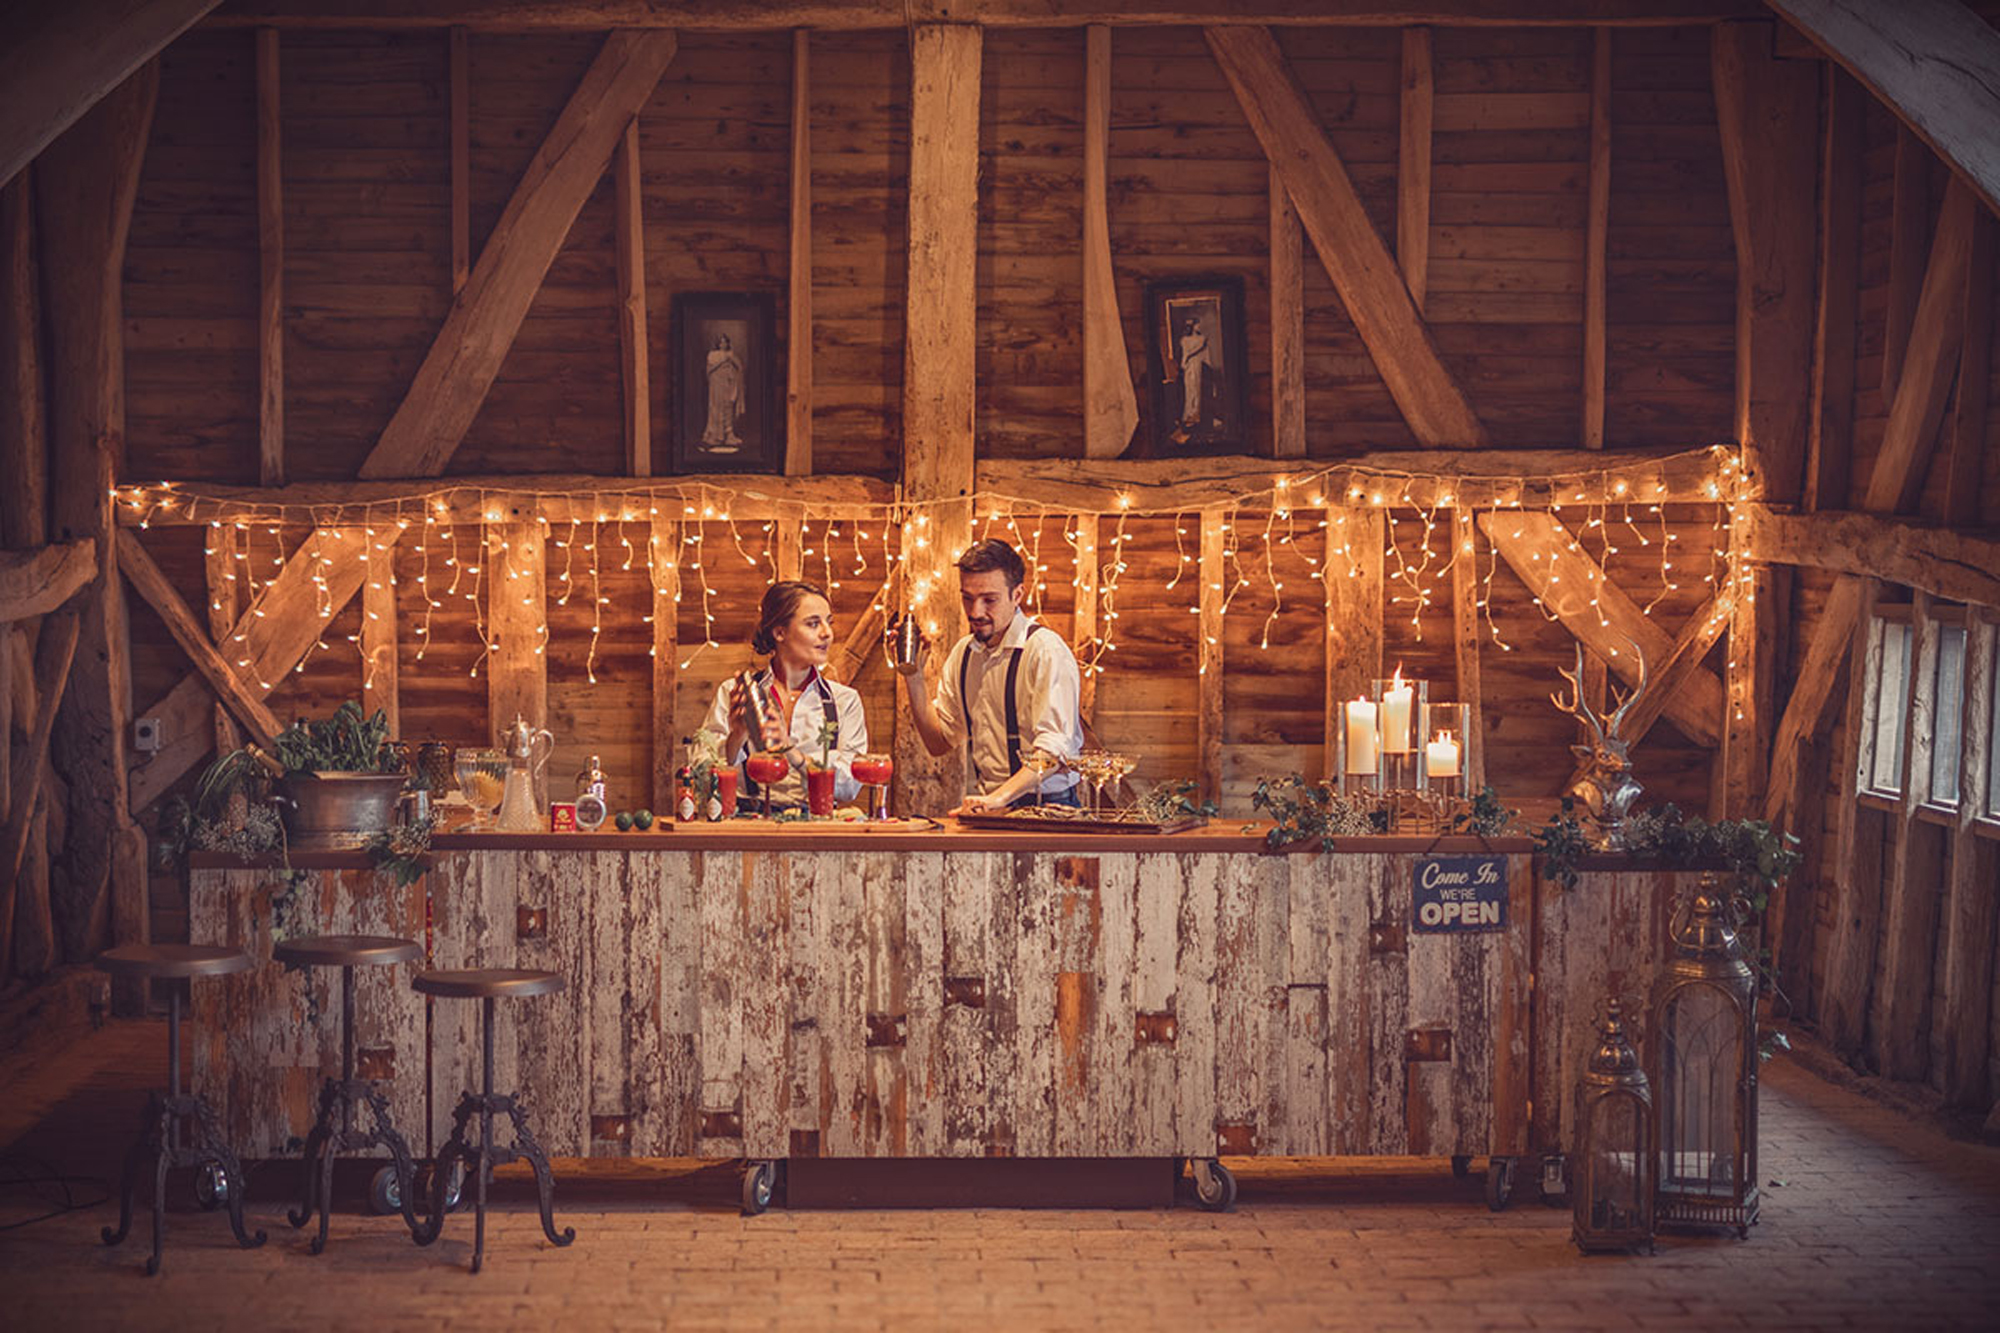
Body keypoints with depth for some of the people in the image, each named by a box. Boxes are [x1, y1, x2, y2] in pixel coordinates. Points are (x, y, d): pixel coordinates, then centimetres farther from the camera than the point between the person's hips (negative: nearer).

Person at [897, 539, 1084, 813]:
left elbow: (1054, 749, -19)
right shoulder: (962, 653, 13)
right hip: (983, 808, 6)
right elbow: (939, 742, 16)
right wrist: (914, 677, 5)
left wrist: (998, 798, -29)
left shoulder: (1047, 651, -10)